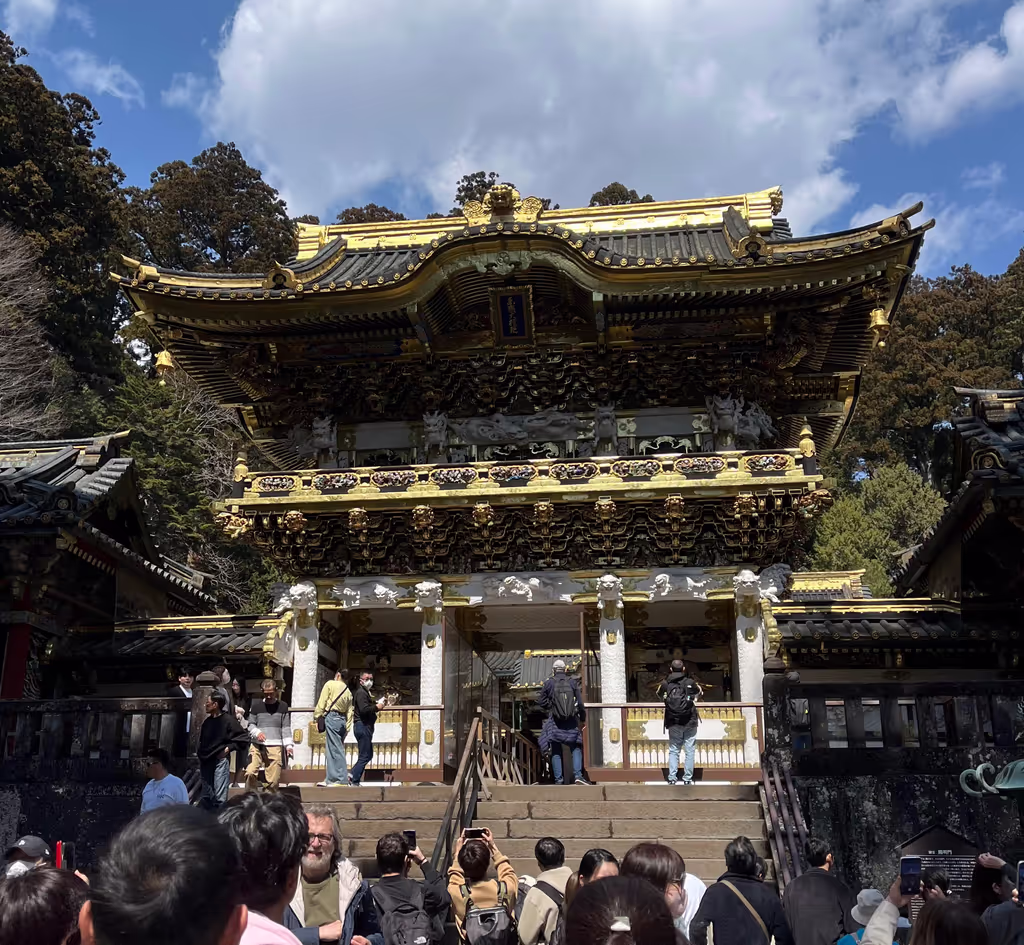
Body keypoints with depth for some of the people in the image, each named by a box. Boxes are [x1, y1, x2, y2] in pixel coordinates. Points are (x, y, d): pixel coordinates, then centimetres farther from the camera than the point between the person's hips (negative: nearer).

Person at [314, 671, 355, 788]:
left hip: (331, 717, -7)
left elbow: (322, 702, -6)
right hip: (342, 720, 7)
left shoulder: (330, 684, -1)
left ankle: (342, 780, -10)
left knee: (336, 750, -8)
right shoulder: (348, 692, 17)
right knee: (333, 750, 12)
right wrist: (347, 728, 14)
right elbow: (350, 712, 14)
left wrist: (316, 717, -2)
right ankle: (330, 779, 15)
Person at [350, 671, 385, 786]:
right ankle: (354, 781, -4)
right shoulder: (361, 692, -12)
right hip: (363, 726, -11)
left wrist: (376, 704, 7)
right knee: (364, 756, -7)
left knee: (368, 755, 16)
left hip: (365, 727, 11)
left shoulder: (365, 693, 22)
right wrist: (377, 707, -14)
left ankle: (352, 776, 17)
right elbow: (364, 709, -25)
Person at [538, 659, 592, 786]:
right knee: (576, 747, 9)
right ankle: (578, 775, -7)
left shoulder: (548, 683, -2)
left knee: (555, 751, 6)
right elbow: (580, 703, 1)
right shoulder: (573, 682, 2)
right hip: (571, 721, 1)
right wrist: (583, 719, 12)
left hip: (555, 721, -1)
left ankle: (558, 779, 2)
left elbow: (542, 702, 2)